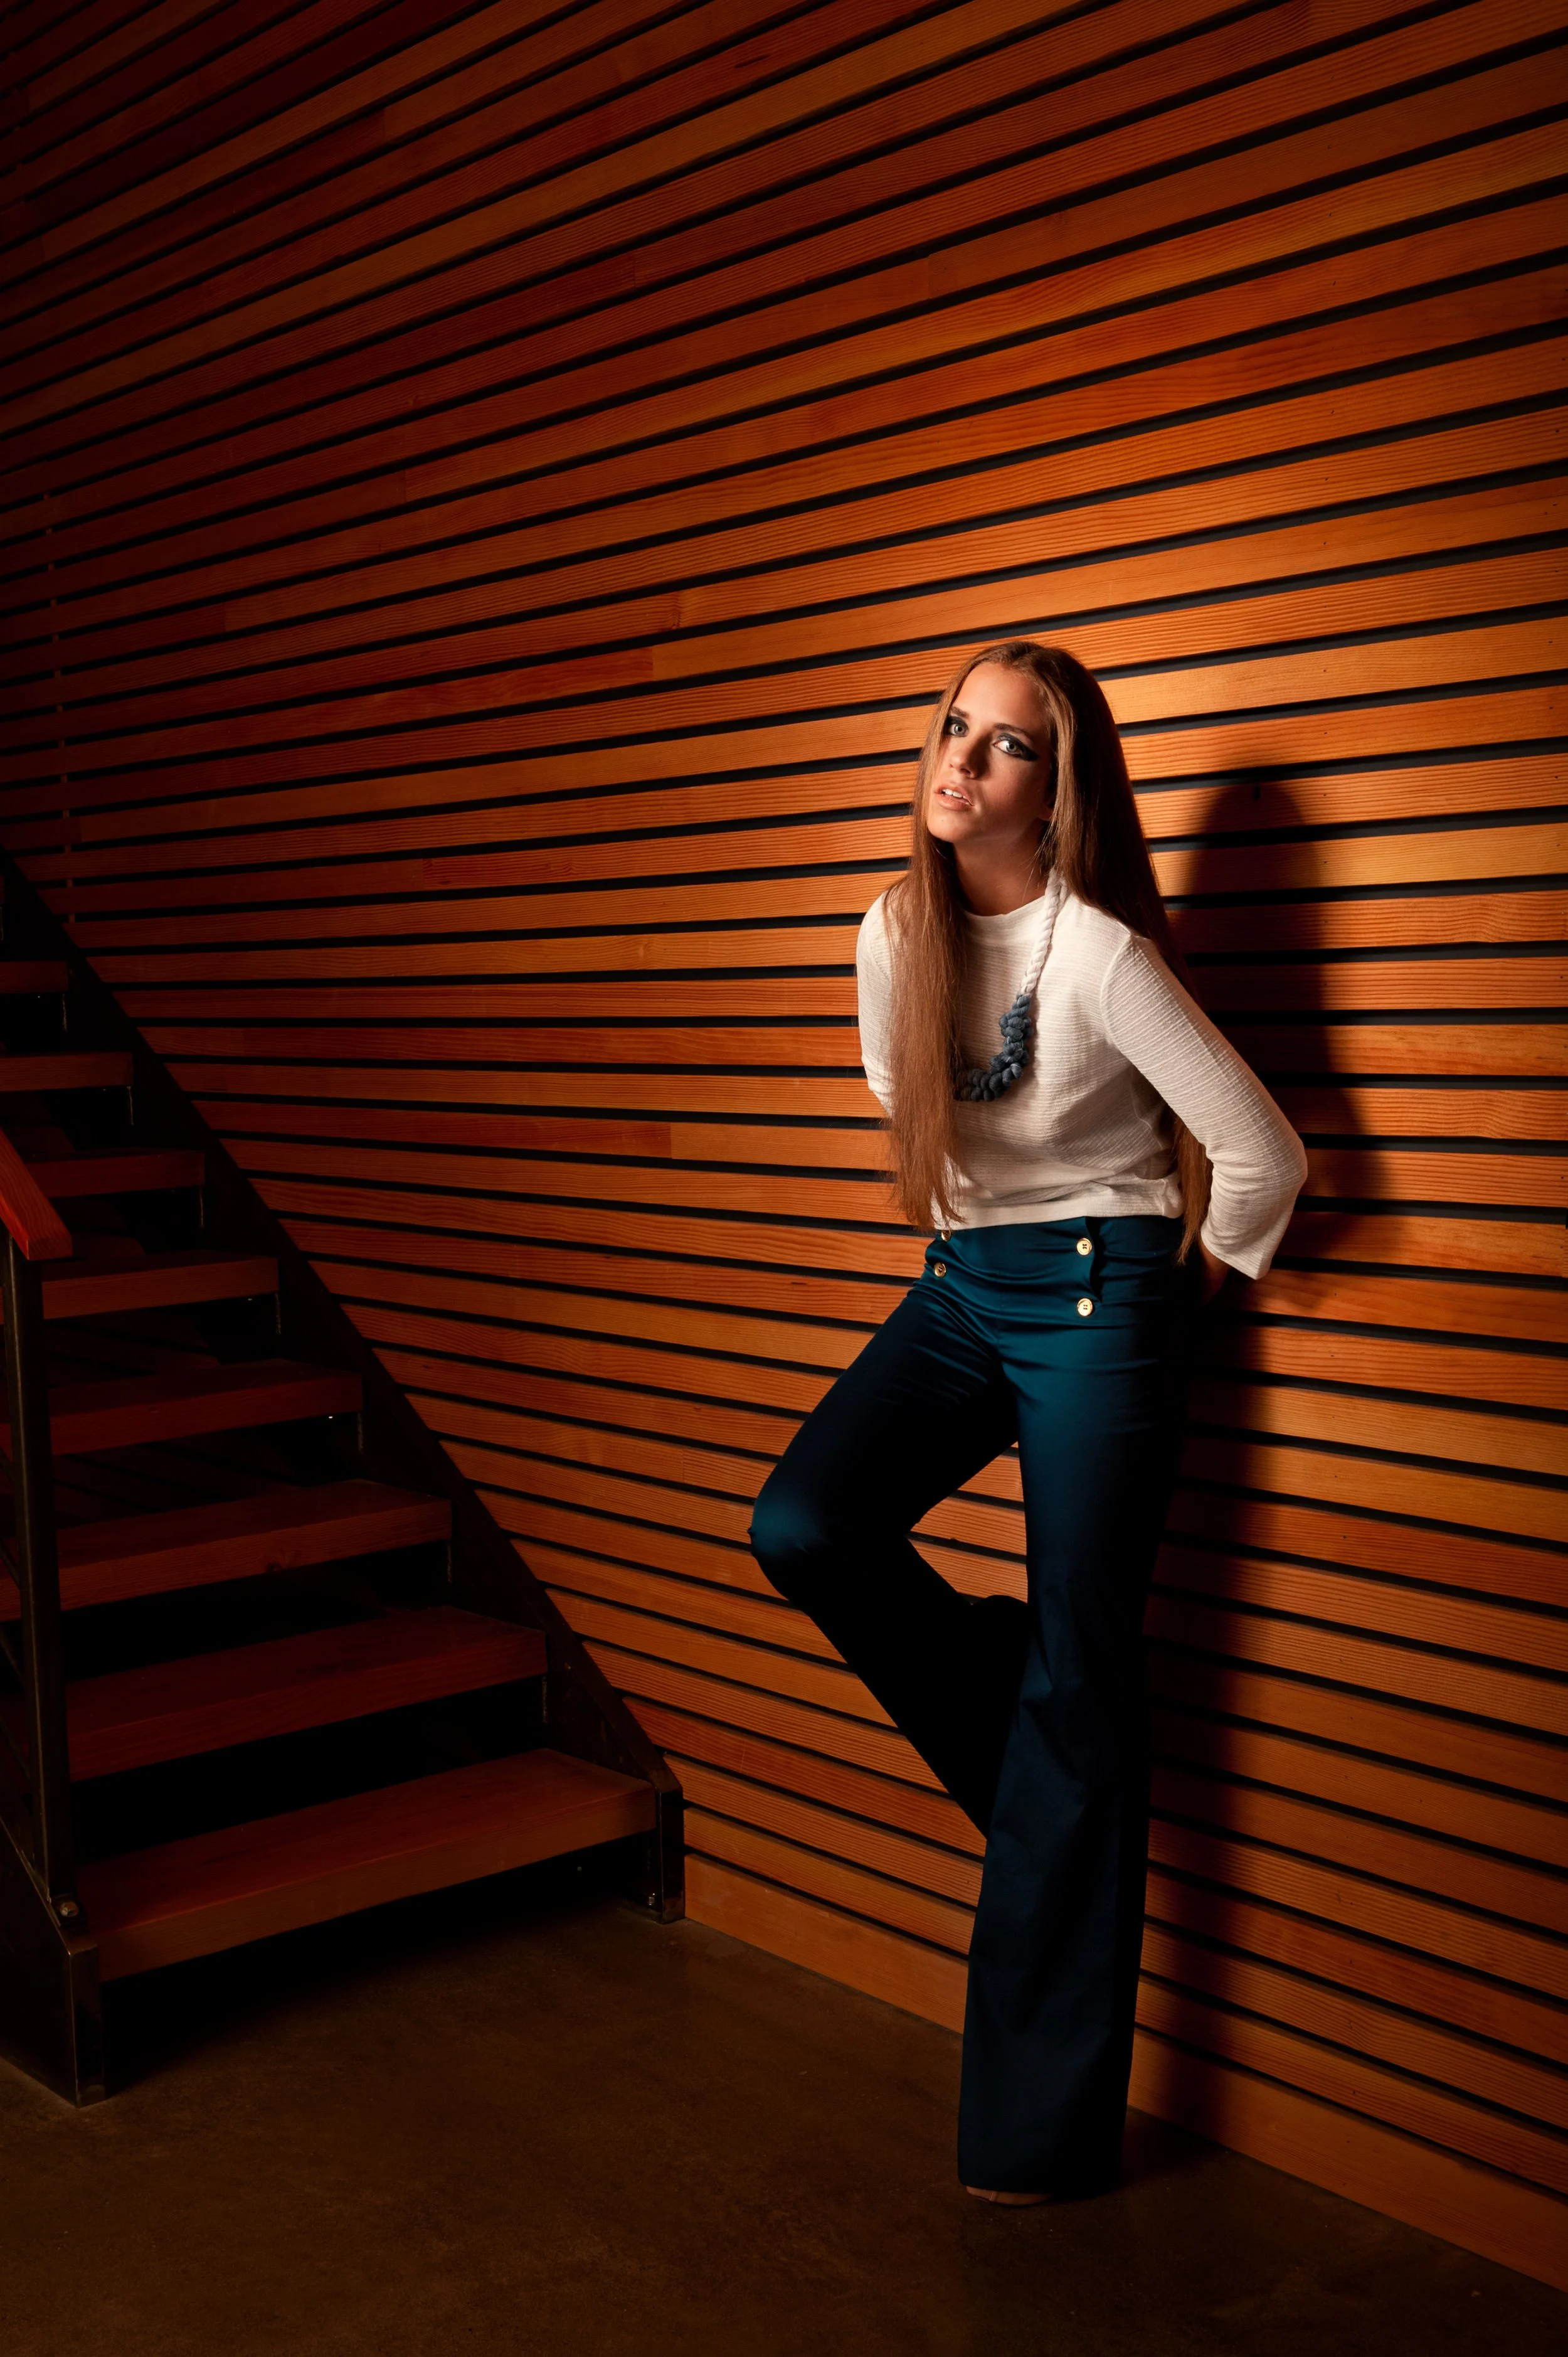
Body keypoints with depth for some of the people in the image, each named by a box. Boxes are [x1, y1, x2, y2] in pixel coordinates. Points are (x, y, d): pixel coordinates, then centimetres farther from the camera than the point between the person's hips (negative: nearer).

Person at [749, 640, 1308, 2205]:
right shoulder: (894, 934, -1)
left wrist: (1200, 1273, 1)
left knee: (1078, 1687, -2)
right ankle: (1013, 1737, 11)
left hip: (1097, 1304, -6)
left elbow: (1261, 1156, -16)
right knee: (802, 1525, -18)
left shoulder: (1099, 950, -20)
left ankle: (1042, 2118, 9)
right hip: (959, 1292, 6)